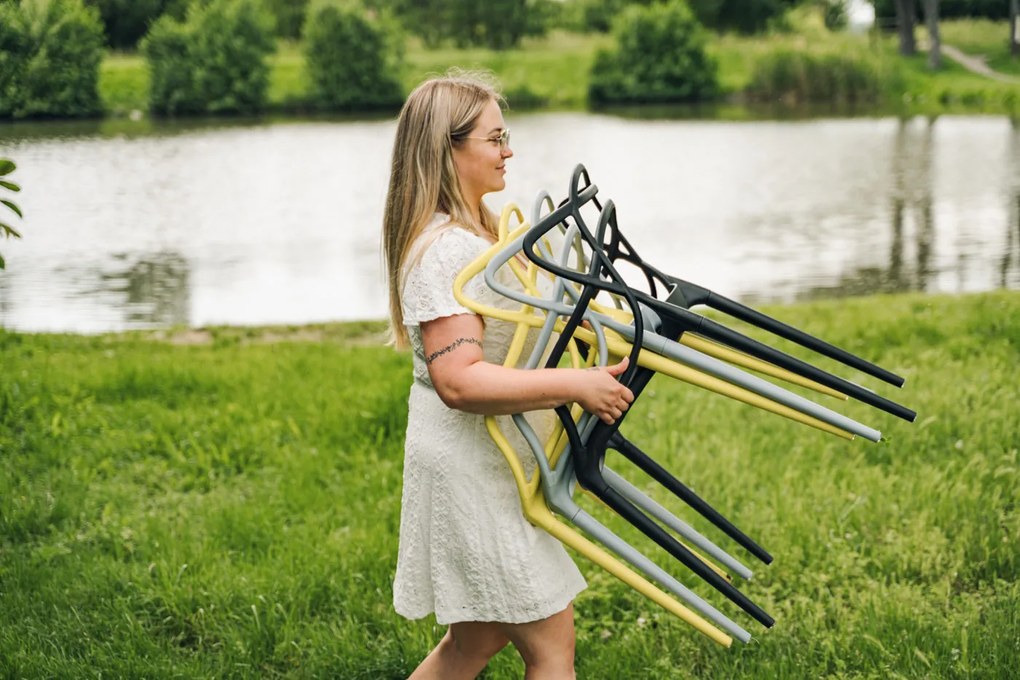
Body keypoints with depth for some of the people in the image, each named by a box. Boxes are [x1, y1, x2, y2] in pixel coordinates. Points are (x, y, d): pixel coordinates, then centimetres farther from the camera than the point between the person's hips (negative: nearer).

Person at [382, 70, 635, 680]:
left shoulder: (477, 231, 12)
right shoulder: (446, 251, -21)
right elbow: (459, 381, -31)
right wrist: (575, 384, -28)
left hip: (490, 463, 10)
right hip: (470, 467, -10)